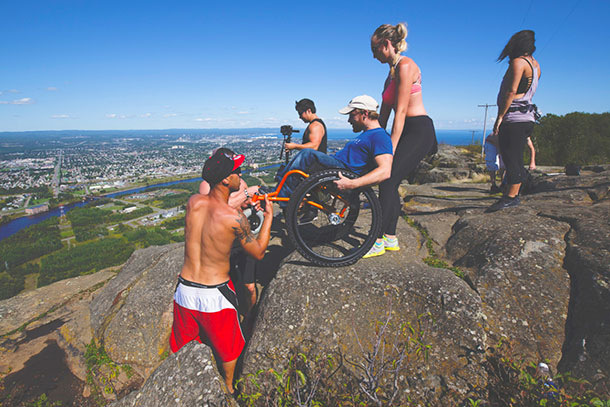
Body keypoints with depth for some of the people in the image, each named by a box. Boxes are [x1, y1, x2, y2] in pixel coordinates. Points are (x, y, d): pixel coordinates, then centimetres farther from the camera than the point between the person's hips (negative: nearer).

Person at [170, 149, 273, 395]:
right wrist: (269, 215, -1)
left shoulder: (193, 202, -9)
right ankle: (228, 387, 48)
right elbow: (259, 253, -9)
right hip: (216, 295, -4)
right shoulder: (234, 218, -23)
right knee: (227, 347, 25)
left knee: (182, 346, 28)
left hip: (185, 289, 5)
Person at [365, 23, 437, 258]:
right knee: (390, 183, 6)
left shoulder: (405, 65, -11)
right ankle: (391, 238, 14)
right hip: (408, 132, 9)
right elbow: (385, 112, 16)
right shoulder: (392, 72, 18)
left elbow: (400, 112, -19)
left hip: (419, 131, -9)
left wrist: (391, 148, -21)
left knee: (388, 180, -16)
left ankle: (378, 242, -11)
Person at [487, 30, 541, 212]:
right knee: (516, 159, 12)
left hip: (514, 117, -9)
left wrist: (500, 117, -18)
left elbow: (512, 91, -18)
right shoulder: (535, 64, 19)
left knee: (510, 158, -12)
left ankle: (511, 196, -14)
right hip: (527, 117, 9)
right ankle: (515, 195, 18)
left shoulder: (518, 62, -8)